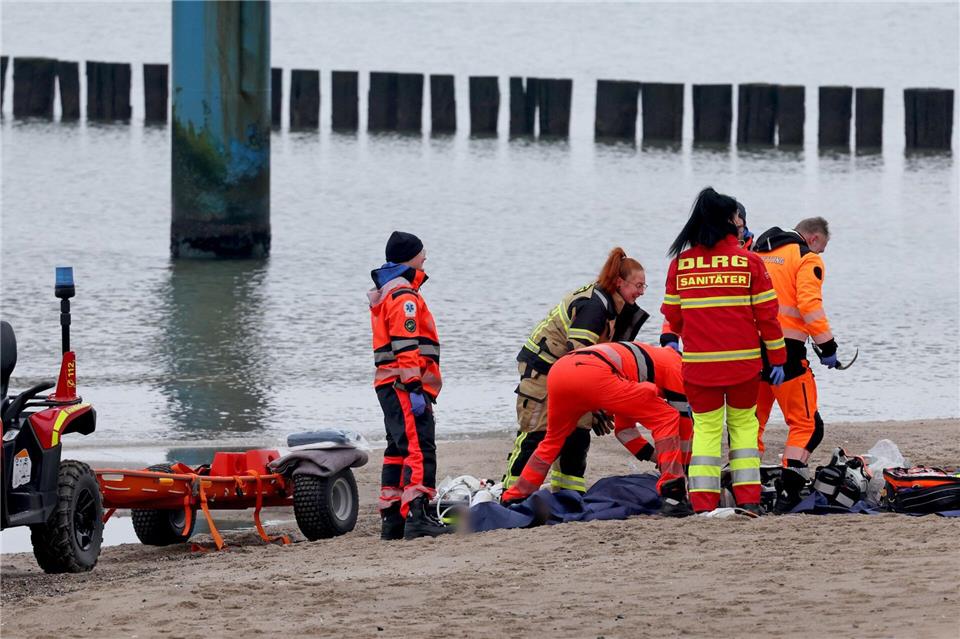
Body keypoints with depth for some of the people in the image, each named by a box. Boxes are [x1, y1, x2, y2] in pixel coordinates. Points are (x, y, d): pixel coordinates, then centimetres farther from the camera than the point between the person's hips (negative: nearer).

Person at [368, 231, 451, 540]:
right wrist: (414, 388, -23)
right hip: (404, 385, -11)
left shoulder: (384, 295, 22)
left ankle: (391, 520, 17)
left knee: (399, 450, 15)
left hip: (389, 385, 11)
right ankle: (416, 517, -27)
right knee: (419, 448, -16)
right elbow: (406, 346, -19)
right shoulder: (404, 297, -11)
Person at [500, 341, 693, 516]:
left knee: (552, 441, 33)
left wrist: (658, 458, 43)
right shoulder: (675, 364, 22)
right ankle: (672, 497, -7)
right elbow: (683, 419, 21)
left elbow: (624, 429, 44)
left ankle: (511, 500, 36)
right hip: (593, 372, -8)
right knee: (666, 419, 2)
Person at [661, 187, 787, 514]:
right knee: (743, 423, 14)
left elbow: (672, 315, 7)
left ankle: (703, 503, 1)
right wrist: (777, 358, 6)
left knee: (706, 428, 9)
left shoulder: (680, 263, 0)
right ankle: (748, 499, 9)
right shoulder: (749, 261, -4)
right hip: (743, 361, -1)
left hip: (698, 362, 1)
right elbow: (766, 314, -2)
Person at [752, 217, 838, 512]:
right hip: (785, 349, -6)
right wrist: (827, 346, -9)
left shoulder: (756, 255, 19)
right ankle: (788, 491, -14)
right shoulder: (808, 259, 0)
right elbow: (809, 304, -13)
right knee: (806, 424, 0)